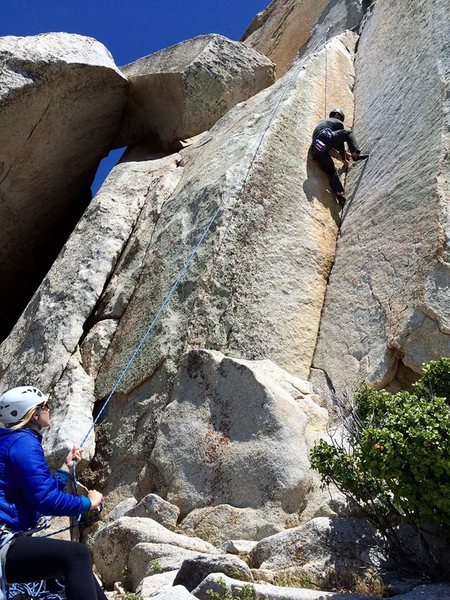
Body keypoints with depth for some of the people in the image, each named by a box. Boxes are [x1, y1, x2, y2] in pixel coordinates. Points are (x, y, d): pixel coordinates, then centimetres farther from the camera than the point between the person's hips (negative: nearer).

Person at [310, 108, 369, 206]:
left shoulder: (321, 123, 42)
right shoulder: (338, 123, 21)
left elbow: (337, 142, 46)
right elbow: (340, 142, 25)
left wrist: (344, 152, 50)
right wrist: (344, 159, 35)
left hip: (315, 150, 6)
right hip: (327, 139, -6)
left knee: (332, 172, 8)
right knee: (348, 133, 14)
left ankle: (339, 194, -11)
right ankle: (355, 154, -6)